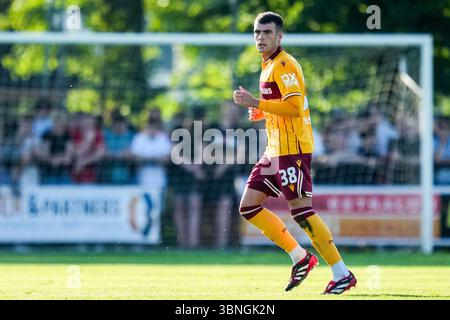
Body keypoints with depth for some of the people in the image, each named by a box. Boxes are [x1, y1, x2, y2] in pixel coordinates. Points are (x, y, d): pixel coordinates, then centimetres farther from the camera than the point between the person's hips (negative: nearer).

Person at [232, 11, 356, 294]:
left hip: (292, 149, -10)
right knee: (249, 206, 7)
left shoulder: (284, 65, -13)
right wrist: (263, 113, 12)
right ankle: (300, 257, 11)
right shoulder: (269, 66, 18)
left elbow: (294, 106, -24)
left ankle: (342, 274, -8)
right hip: (276, 151, 10)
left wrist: (256, 103, -22)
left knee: (301, 210, -12)